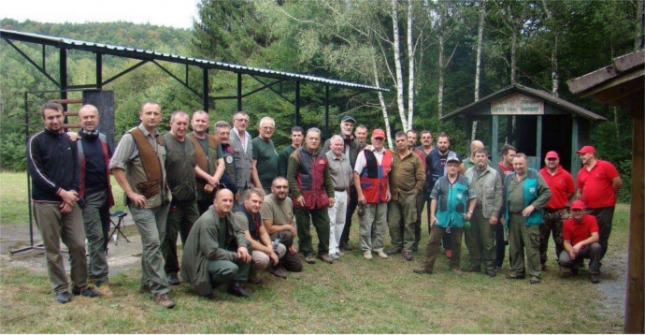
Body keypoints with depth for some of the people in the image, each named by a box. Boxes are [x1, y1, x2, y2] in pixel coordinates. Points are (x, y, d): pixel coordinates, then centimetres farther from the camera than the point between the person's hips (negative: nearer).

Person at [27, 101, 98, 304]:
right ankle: (60, 289, 14)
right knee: (53, 249, 3)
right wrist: (61, 192, -14)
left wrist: (72, 193, -6)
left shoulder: (70, 141, 11)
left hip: (70, 201, 4)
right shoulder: (36, 142, -3)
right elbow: (36, 173, -11)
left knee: (79, 245, 3)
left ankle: (80, 286, 17)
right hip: (46, 204, -4)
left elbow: (77, 170, 10)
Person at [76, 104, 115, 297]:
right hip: (87, 195, -6)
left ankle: (94, 272, 26)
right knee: (96, 237, -9)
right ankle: (101, 280, -6)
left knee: (103, 236, 11)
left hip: (104, 193, 6)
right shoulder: (74, 141, -7)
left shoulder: (102, 139, 11)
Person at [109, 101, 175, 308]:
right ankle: (160, 290, -7)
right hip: (143, 202, -7)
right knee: (152, 243, -11)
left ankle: (147, 281, 26)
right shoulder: (131, 137, -9)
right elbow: (115, 166, -15)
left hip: (162, 199, 7)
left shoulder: (160, 139, 12)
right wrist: (131, 193, -15)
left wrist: (165, 188, 10)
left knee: (156, 243, 12)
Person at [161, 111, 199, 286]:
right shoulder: (164, 141, -10)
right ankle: (171, 271, 16)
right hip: (172, 200, -7)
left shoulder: (189, 143, 14)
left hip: (190, 199, 7)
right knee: (170, 237, 3)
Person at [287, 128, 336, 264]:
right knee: (304, 227, 4)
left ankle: (323, 252, 20)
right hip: (303, 198, -5)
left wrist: (331, 195, 13)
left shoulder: (322, 155, 12)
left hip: (320, 197, 5)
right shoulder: (297, 155, -5)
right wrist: (297, 194, -16)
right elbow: (290, 177, -10)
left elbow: (327, 177, 18)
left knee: (324, 225, 8)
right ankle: (307, 252, 17)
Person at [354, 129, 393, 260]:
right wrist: (360, 194, -13)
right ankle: (366, 249, 12)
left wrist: (388, 190, 9)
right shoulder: (364, 153, -8)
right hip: (367, 195, -5)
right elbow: (356, 175, -9)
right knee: (366, 223, 2)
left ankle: (378, 247, 22)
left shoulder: (388, 155, 7)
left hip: (382, 195, 5)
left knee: (381, 223, 11)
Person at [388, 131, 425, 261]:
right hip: (393, 195, 2)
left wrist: (415, 191, -3)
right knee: (393, 223, 4)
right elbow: (386, 174, 8)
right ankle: (396, 245, 21)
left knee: (409, 223, 3)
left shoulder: (415, 158, 1)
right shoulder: (391, 156, 6)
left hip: (409, 196, -2)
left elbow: (421, 177, 1)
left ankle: (407, 248, 12)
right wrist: (388, 191, 2)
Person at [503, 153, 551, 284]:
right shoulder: (509, 178, 14)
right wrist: (504, 214, 10)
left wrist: (533, 206, -14)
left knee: (531, 246, -4)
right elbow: (504, 197, 17)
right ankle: (517, 271, 23)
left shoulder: (535, 176, -3)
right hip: (512, 218, 5)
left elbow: (547, 193, -6)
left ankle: (535, 274, 3)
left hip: (529, 218, -5)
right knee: (514, 246, 12)